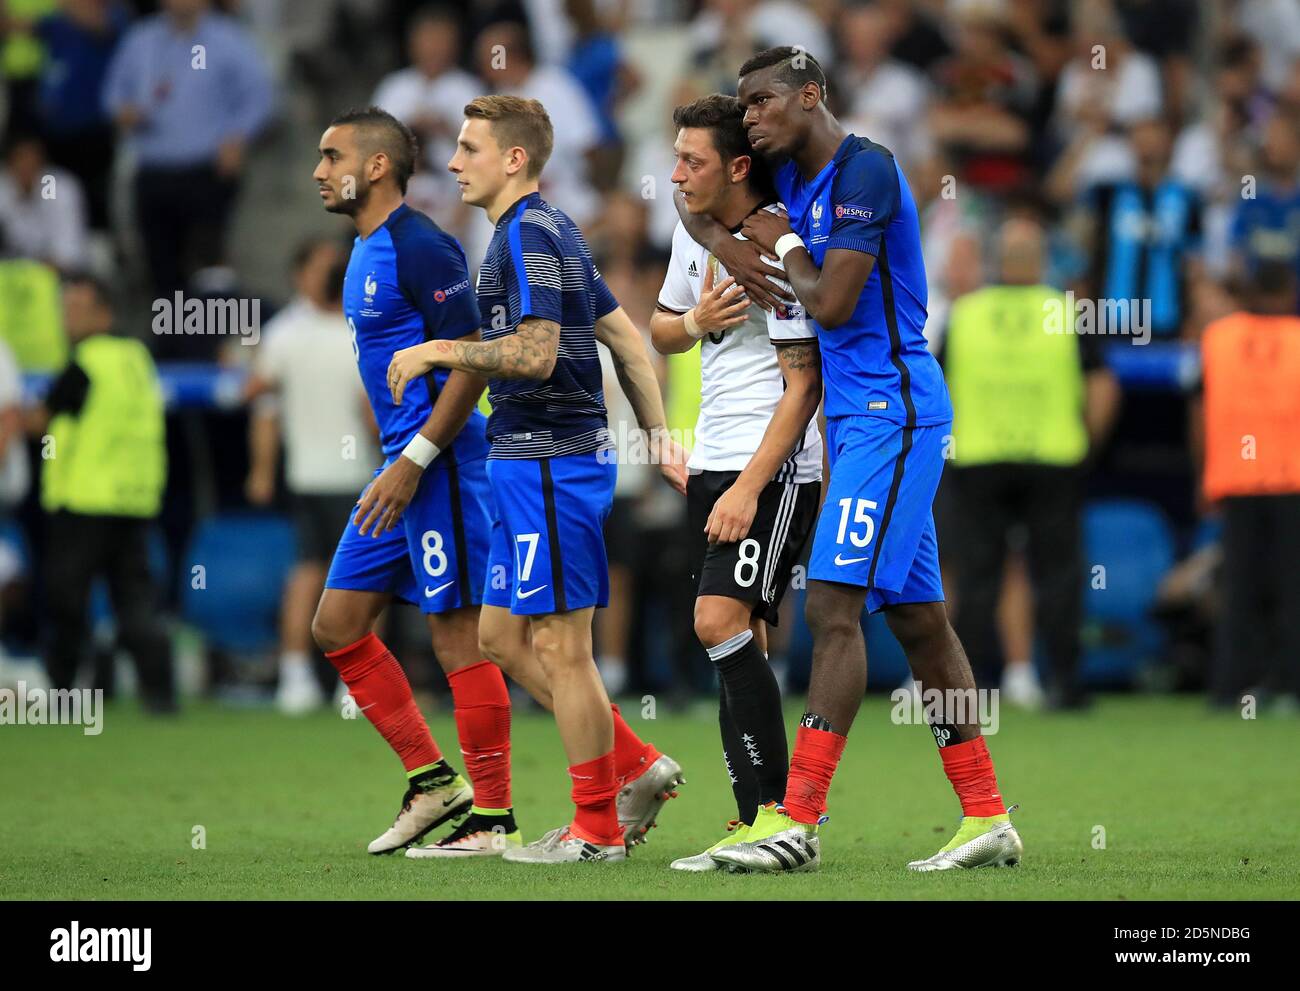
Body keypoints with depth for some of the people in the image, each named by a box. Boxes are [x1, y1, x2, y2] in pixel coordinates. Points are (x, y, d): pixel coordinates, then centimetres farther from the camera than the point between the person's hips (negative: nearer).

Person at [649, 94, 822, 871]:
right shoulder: (695, 230, 10)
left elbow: (803, 384, -16)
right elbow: (661, 332, 24)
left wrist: (750, 486, -19)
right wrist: (696, 322, -1)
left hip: (775, 464, -8)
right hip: (714, 459, 8)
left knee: (723, 620, -18)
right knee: (738, 640, 5)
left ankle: (776, 811, -15)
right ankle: (757, 820, 8)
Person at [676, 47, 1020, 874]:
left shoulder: (865, 170, -14)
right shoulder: (796, 178, 12)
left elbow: (832, 304, -20)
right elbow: (701, 207, 24)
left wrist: (788, 248, -2)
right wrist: (730, 244, 3)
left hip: (892, 412, -10)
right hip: (854, 413, 10)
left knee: (836, 605, -14)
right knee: (918, 618, 8)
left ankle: (797, 820, -18)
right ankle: (987, 819, 10)